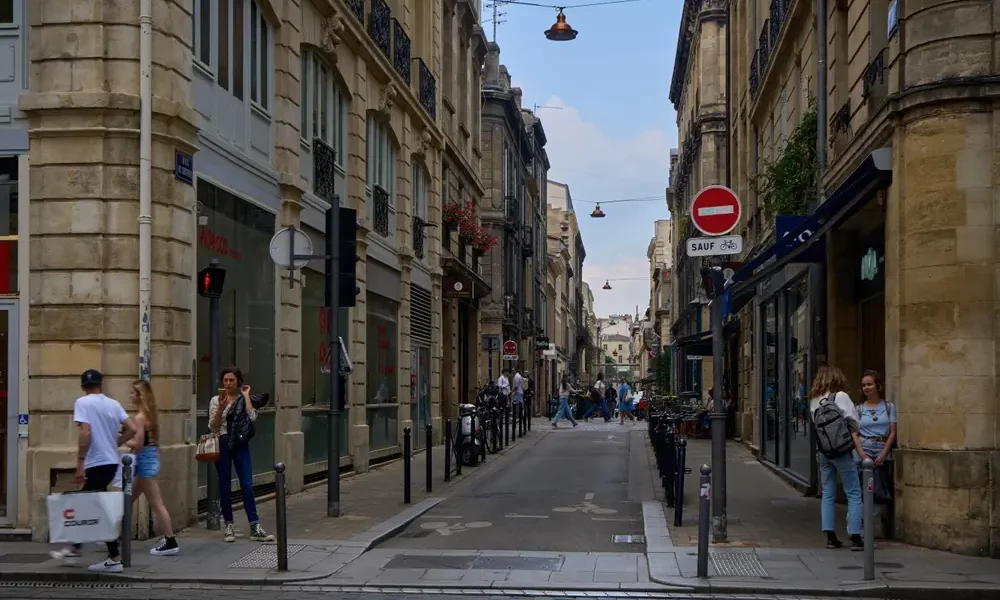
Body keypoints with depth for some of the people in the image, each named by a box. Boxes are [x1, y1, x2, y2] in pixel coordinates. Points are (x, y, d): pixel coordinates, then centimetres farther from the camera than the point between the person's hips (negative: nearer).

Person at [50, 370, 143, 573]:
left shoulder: (82, 402, -8)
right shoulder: (113, 404, 9)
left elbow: (85, 433, -20)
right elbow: (133, 429, 5)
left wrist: (80, 464, -18)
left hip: (97, 463, -7)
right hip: (111, 461, 7)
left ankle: (114, 559, 0)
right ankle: (74, 549, 30)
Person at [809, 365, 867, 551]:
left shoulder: (814, 400, 7)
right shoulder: (840, 396, -7)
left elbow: (815, 425, 5)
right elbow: (852, 427, -10)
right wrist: (861, 451, -10)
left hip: (823, 452, 5)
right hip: (842, 451, -5)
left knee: (828, 494, 10)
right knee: (853, 494, 1)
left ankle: (830, 537, 9)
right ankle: (855, 537, -3)